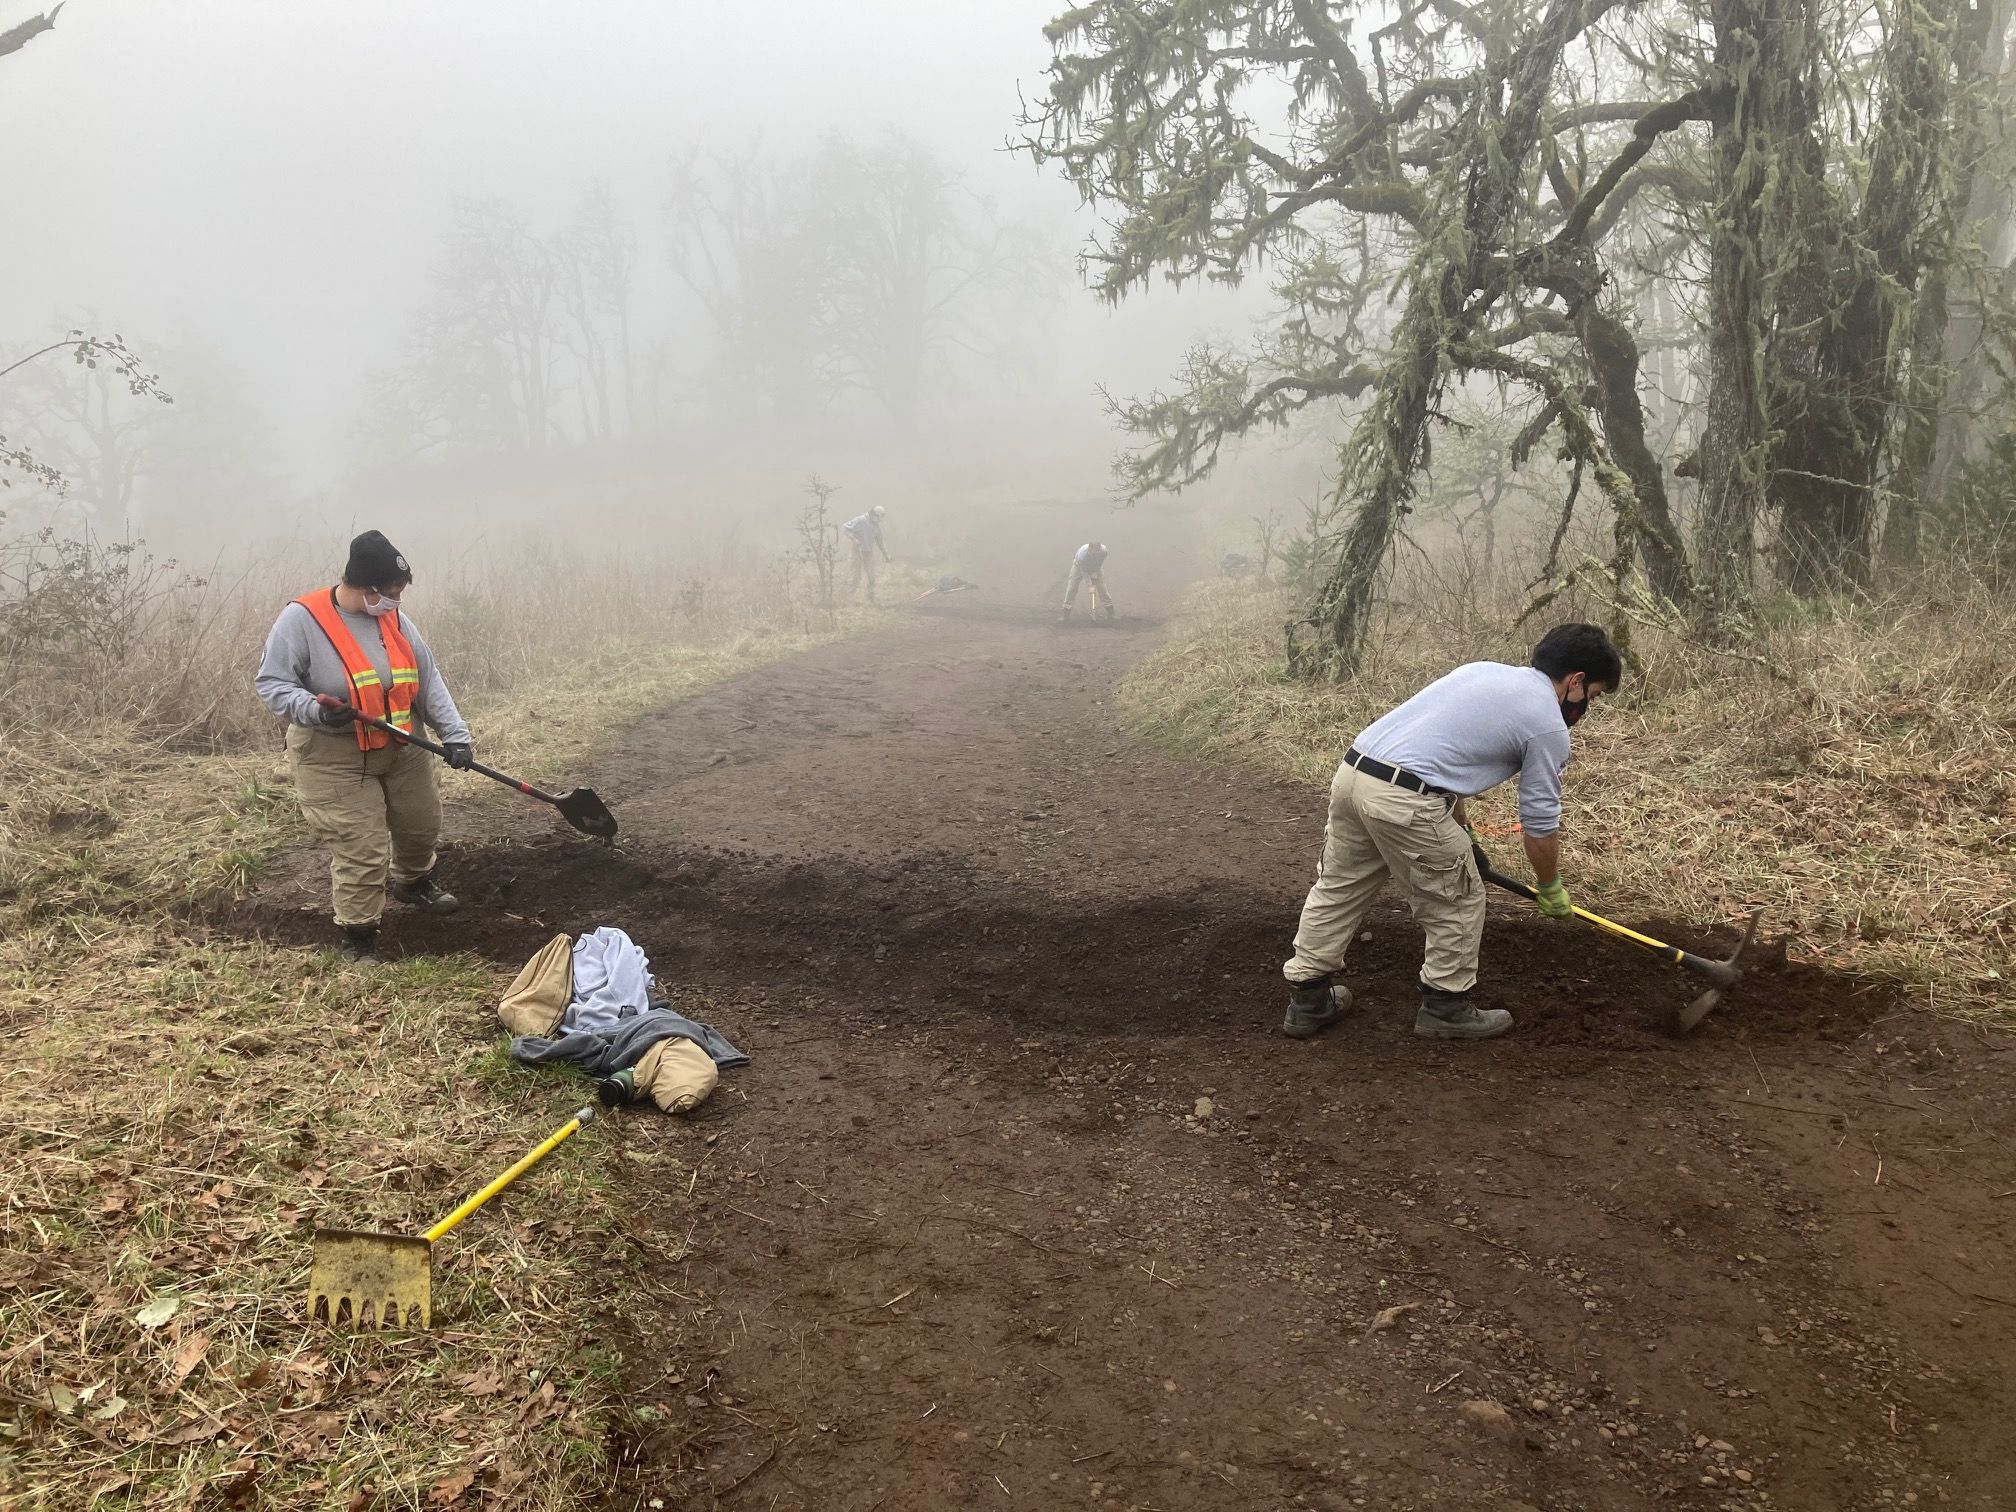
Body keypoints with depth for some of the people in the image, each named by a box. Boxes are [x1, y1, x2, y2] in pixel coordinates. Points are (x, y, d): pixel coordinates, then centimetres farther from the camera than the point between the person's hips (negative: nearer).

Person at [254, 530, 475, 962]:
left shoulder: (394, 618, 0)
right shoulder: (302, 619, -18)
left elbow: (428, 682, 2)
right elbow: (271, 683, -15)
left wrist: (455, 735, -8)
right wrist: (314, 711, -33)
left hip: (401, 748, 6)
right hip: (333, 756, -6)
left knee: (422, 822, 21)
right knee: (361, 850, -8)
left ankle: (413, 881, 53)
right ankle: (357, 935, 11)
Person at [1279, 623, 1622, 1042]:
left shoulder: (1485, 670, 23)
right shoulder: (1547, 725, 1)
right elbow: (1541, 825, 6)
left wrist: (1460, 826, 37)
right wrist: (1552, 890, 24)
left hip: (1352, 769, 8)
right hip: (1403, 799, -8)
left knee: (1337, 889, 19)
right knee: (1459, 903, 12)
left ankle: (1308, 999, 28)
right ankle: (1445, 1008, 25)